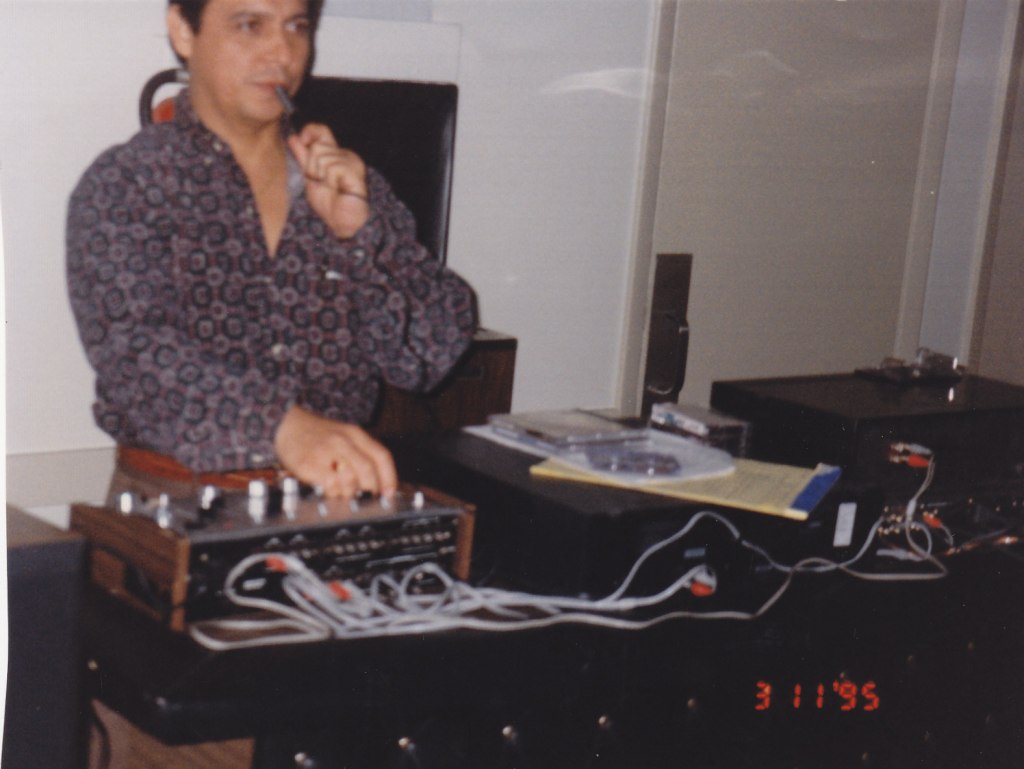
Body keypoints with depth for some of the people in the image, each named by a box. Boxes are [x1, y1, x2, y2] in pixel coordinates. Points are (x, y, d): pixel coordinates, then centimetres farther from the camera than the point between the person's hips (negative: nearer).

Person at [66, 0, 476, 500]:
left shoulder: (354, 186, 14)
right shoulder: (123, 184, 0)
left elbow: (434, 357, 7)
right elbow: (136, 357, -17)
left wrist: (358, 231, -7)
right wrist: (284, 424, -33)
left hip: (337, 492, 4)